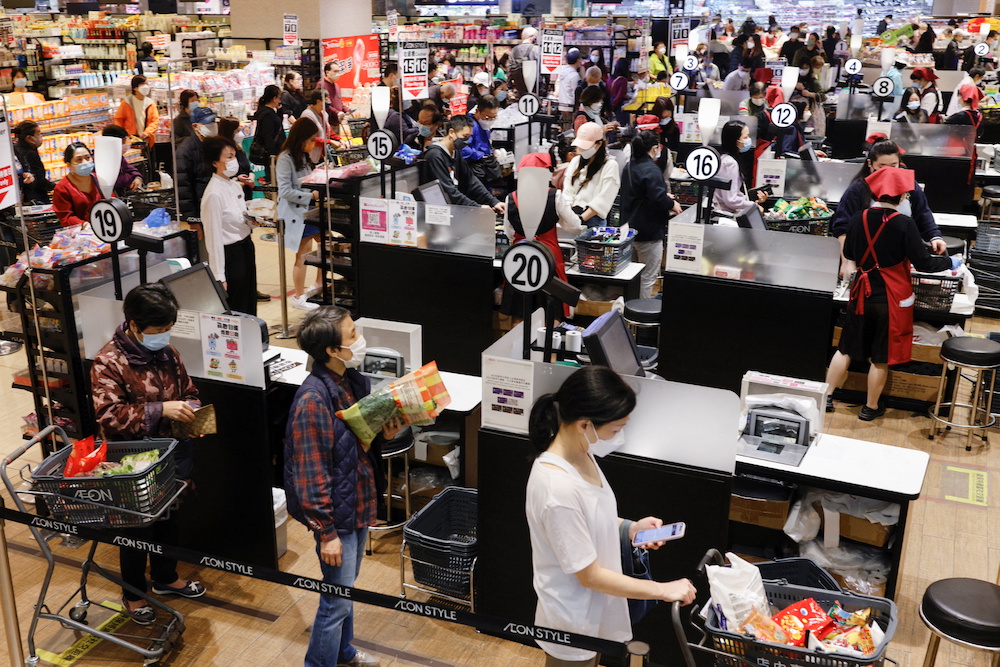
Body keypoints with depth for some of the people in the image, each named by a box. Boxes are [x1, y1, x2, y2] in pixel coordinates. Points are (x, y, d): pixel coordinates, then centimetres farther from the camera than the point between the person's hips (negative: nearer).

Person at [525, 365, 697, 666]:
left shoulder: (579, 453, -8)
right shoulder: (557, 490, -36)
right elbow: (589, 576, -26)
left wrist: (629, 528, -4)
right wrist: (663, 590, -20)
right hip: (573, 624, -8)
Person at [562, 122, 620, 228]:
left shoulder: (610, 165, 0)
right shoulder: (575, 161, 19)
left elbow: (603, 200, -8)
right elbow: (567, 192, 12)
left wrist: (580, 219, -14)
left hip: (593, 220, -5)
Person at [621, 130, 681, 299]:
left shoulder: (629, 167, 11)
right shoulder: (651, 170, -21)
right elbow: (659, 199, -28)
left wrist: (665, 196, 18)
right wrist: (672, 204, -8)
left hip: (631, 226, 10)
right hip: (649, 230, -10)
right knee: (649, 276, -1)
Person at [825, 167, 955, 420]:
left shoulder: (858, 218, -5)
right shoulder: (904, 224, -17)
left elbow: (848, 253, 10)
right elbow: (923, 263, -13)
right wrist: (950, 262, 4)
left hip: (862, 294, 4)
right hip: (891, 298, -3)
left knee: (846, 349, 15)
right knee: (881, 358, 10)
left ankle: (825, 397, 18)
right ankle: (871, 407, 22)